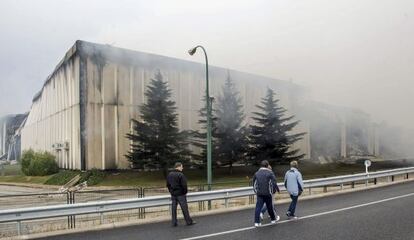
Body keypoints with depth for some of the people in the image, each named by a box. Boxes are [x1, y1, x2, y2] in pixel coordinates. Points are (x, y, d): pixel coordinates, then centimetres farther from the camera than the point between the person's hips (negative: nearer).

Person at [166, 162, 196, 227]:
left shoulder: (169, 175, 6)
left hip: (173, 194, 6)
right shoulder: (181, 175, -17)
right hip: (180, 194, -6)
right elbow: (184, 185, -18)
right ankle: (189, 221, 13)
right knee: (184, 208, 3)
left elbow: (168, 185, 13)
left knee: (173, 208, 9)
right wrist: (185, 192, -3)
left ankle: (174, 223, 13)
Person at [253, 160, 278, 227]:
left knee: (258, 207, 1)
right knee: (270, 207, 13)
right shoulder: (270, 173, -6)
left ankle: (257, 222, -4)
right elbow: (274, 183, -11)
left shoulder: (256, 173, 7)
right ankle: (273, 219, 29)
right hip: (267, 193, -2)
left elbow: (254, 183, 14)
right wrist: (274, 190, 5)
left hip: (259, 193, 3)